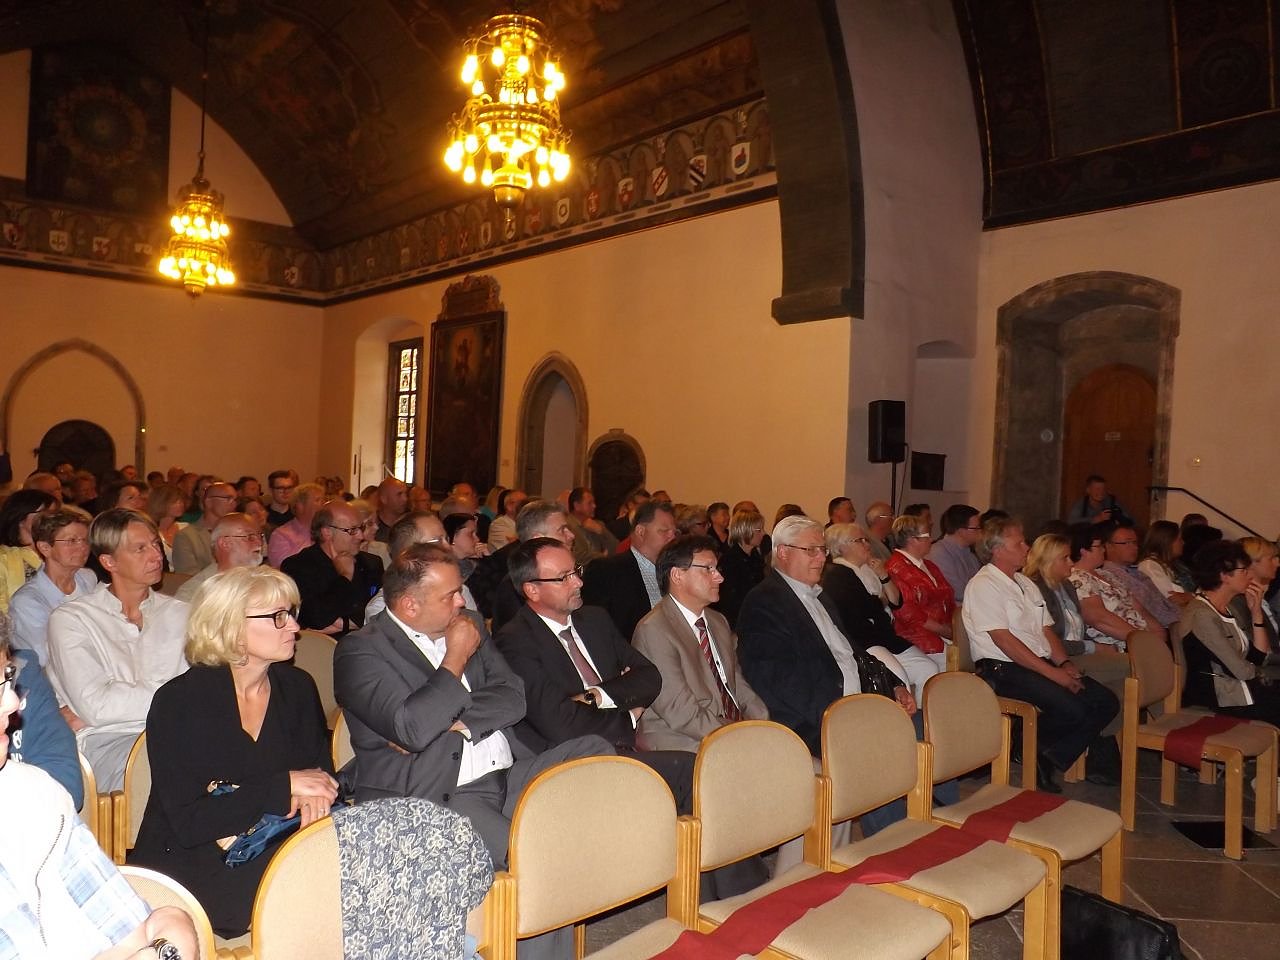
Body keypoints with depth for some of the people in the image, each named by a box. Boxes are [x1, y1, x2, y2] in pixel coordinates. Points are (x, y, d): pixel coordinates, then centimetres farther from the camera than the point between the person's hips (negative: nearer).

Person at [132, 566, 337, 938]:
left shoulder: (298, 688, 5)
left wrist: (312, 796, -18)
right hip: (187, 863, -5)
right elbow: (186, 822, -17)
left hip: (273, 851, 6)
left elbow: (324, 777, 6)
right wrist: (285, 787, -20)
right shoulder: (178, 701, -10)